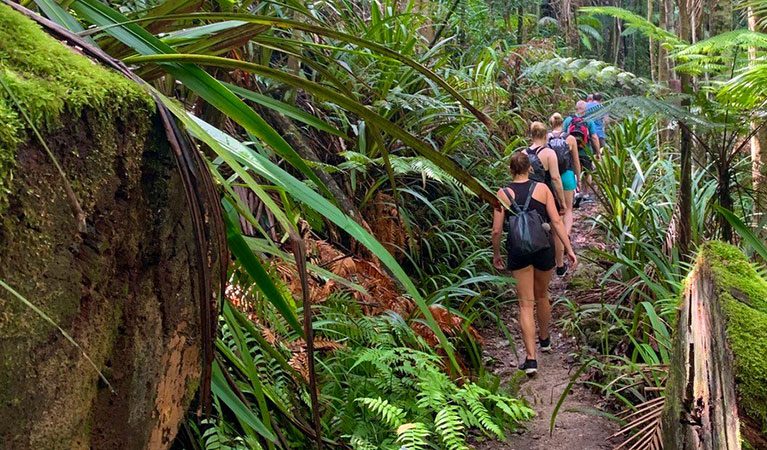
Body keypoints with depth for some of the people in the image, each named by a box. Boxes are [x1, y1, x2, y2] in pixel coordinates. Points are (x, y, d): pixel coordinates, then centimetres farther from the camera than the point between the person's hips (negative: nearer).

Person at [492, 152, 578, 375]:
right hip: (543, 248, 2)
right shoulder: (542, 189, -2)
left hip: (518, 252, -1)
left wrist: (496, 254, 9)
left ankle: (531, 358, -6)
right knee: (542, 296, 23)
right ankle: (545, 340, 44)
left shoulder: (503, 194, -4)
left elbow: (497, 230, -5)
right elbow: (556, 221, -6)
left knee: (526, 304, 2)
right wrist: (569, 249, 0)